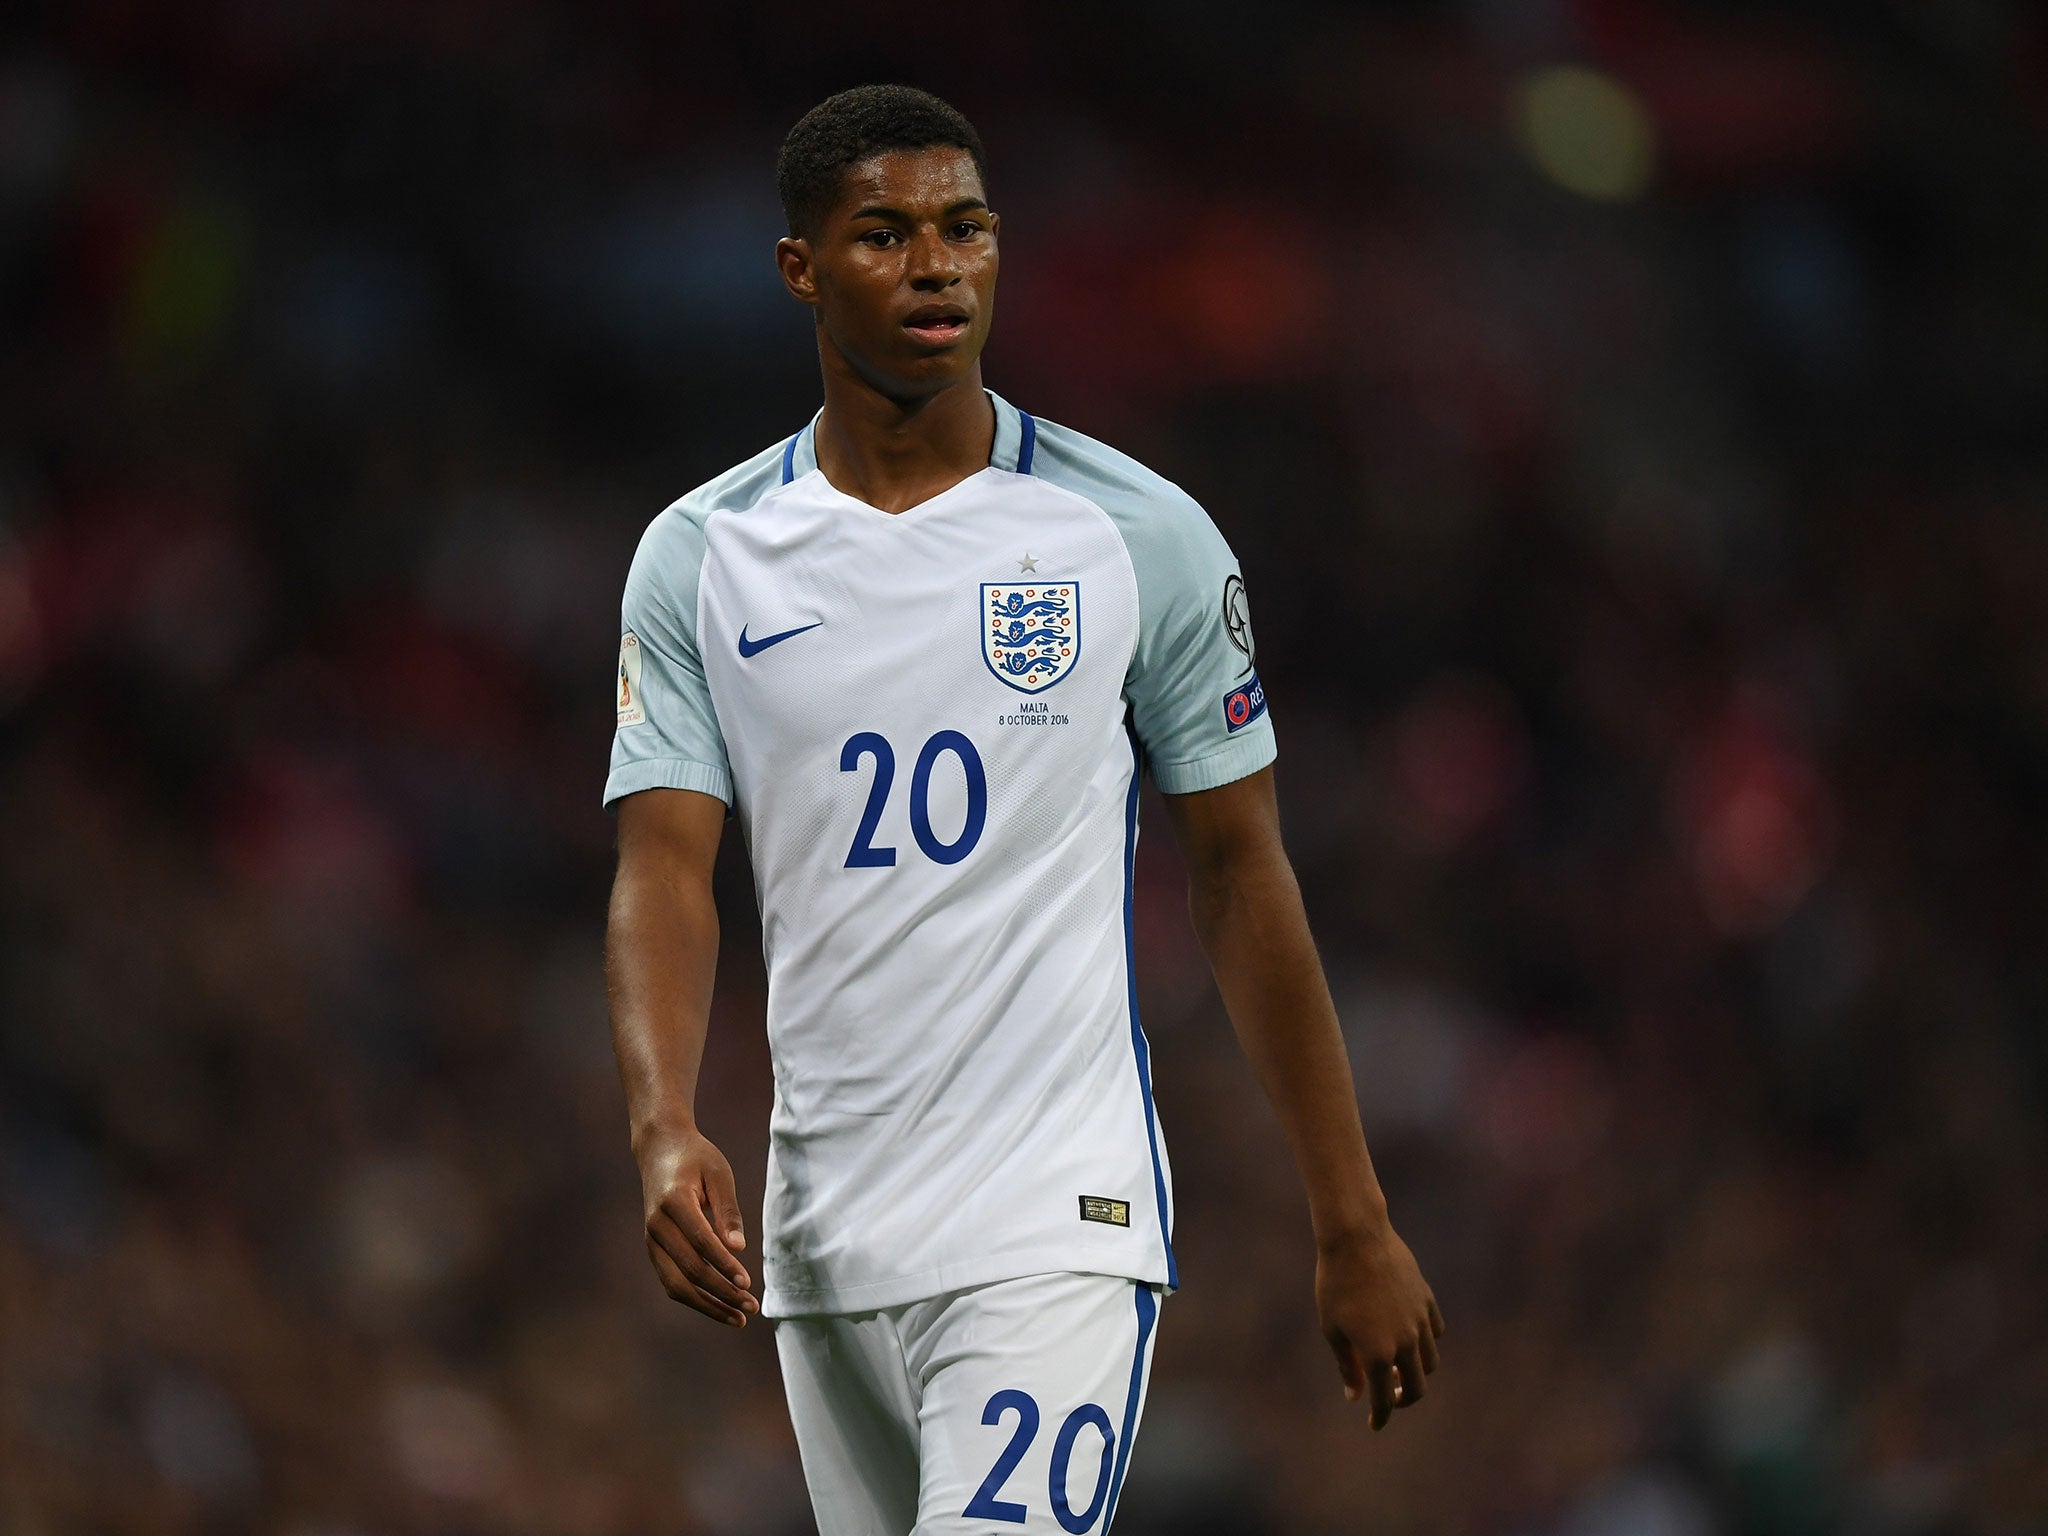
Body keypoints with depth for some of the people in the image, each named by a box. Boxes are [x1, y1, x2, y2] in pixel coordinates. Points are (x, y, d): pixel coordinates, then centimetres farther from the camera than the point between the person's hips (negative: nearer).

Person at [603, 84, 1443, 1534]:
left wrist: (1354, 1225, 4)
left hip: (1059, 1233, -3)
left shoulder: (1141, 537, 0)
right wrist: (666, 1132, -22)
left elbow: (1243, 877, 5)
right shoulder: (700, 558, 5)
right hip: (824, 1240, 3)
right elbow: (664, 872, -3)